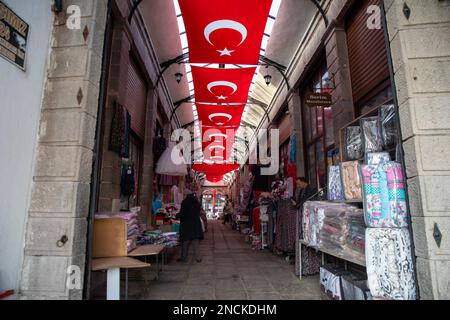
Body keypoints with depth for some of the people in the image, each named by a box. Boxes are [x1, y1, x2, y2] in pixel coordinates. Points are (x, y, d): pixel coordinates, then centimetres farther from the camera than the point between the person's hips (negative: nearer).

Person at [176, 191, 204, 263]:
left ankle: (184, 257, 18)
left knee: (185, 242, 8)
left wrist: (177, 216, 5)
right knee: (196, 242, 8)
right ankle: (198, 258, 8)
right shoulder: (197, 203, 5)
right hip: (196, 224, 5)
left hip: (186, 225, -4)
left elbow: (182, 214, -14)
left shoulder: (185, 202, -12)